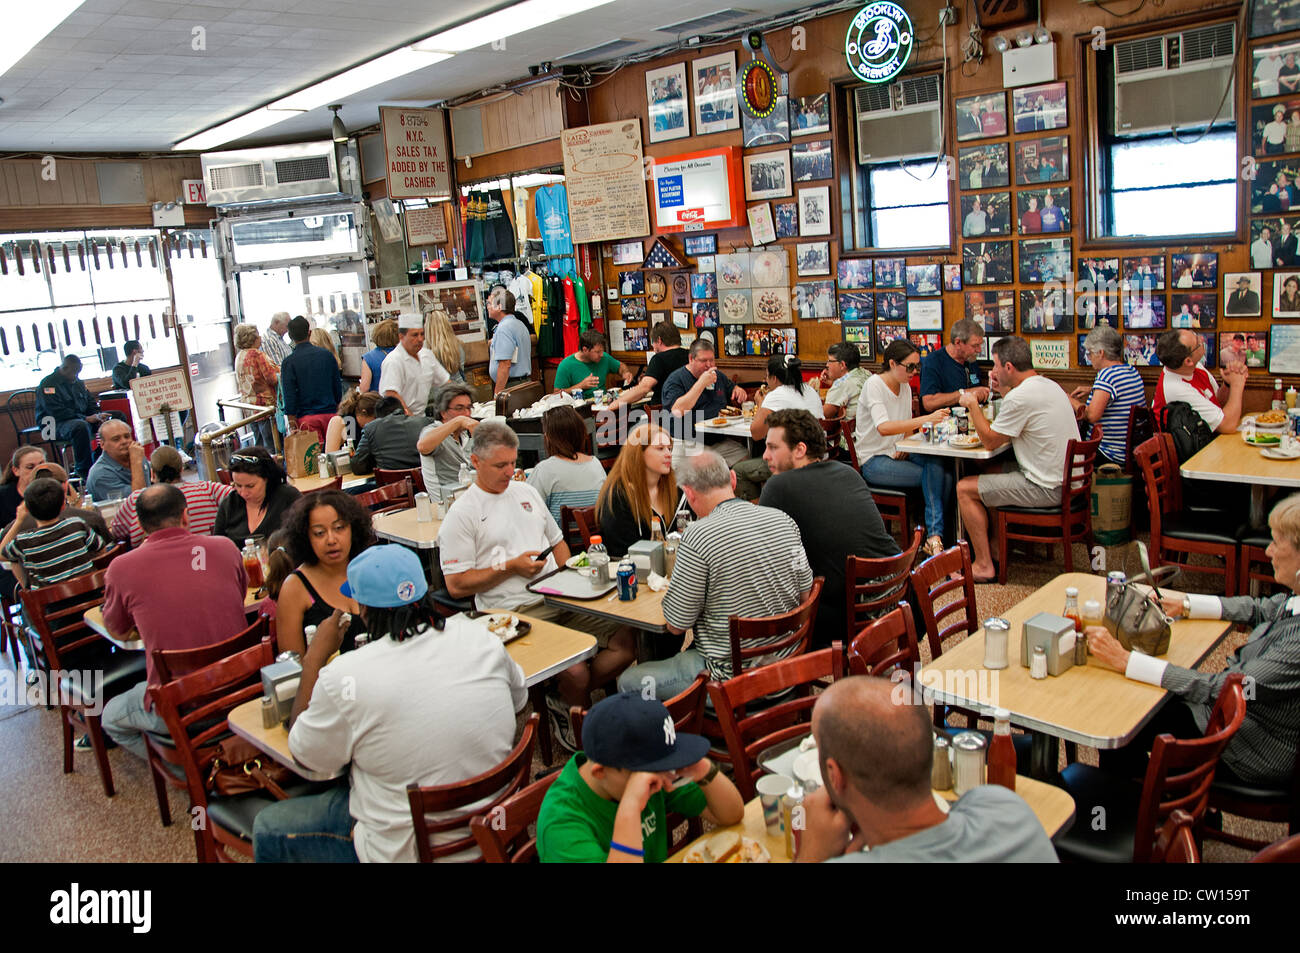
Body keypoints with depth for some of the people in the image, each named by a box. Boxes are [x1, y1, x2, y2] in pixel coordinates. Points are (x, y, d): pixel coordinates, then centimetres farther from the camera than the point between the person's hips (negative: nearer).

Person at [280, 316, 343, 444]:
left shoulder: (289, 362, -7)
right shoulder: (327, 354, 2)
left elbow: (289, 396, -8)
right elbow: (338, 386, 9)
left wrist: (292, 425, -5)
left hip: (307, 418, -3)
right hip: (330, 414, 3)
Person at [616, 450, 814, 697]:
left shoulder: (698, 537, -22)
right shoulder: (783, 520, -3)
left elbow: (676, 626, -14)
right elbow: (805, 594, 8)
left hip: (733, 677, -7)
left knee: (628, 682, 10)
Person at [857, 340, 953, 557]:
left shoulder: (905, 387, 10)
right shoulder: (874, 385, -13)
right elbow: (883, 427, -30)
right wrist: (926, 419, -37)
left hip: (896, 456, 7)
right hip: (873, 462, -6)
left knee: (945, 476, -21)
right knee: (934, 474, -25)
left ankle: (935, 536, -19)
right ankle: (934, 535, -17)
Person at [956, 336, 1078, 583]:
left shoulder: (1020, 397, -21)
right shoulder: (1049, 385, 10)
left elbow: (990, 442, -12)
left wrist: (973, 405, -2)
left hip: (1047, 488, -10)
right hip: (1067, 478, 10)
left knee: (964, 488, -4)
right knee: (994, 473, 27)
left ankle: (984, 565, 0)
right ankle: (992, 542, 31)